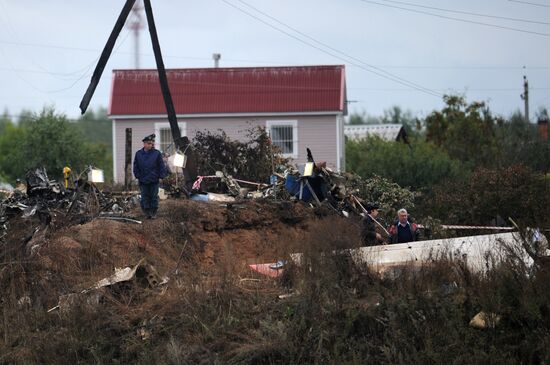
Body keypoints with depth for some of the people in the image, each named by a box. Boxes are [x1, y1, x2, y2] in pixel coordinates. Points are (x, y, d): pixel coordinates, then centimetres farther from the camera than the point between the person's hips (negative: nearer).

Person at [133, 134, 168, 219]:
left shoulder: (157, 153, -3)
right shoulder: (139, 154, 2)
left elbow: (162, 166, 0)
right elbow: (136, 166, 9)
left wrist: (161, 177, -4)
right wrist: (138, 176, 2)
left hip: (154, 180, -1)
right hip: (143, 180, 1)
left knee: (154, 196, 5)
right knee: (145, 196, 5)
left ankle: (153, 213, 14)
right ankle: (147, 212, 13)